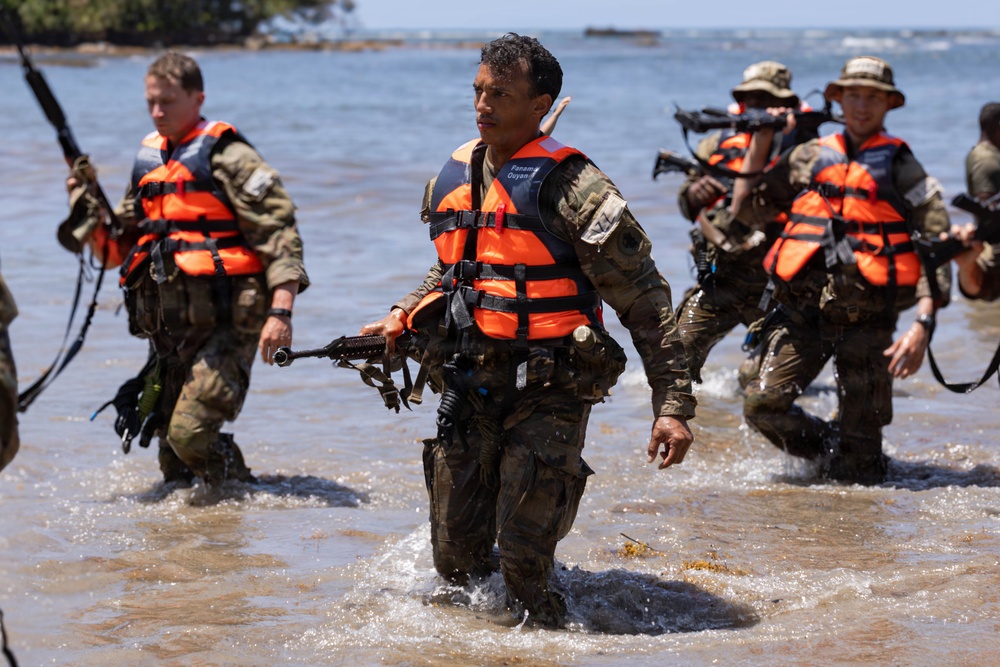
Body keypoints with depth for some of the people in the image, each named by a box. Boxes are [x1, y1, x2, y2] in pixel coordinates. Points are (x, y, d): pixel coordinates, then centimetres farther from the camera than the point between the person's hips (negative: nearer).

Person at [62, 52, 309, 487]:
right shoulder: (148, 163, 16)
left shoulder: (227, 156, -5)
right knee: (170, 444, 11)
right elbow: (117, 251, 22)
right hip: (169, 329, 7)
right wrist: (87, 208, 4)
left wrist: (280, 311, -22)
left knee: (191, 434, -19)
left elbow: (279, 232, -12)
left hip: (226, 324, -7)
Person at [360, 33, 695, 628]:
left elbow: (644, 299, -13)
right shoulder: (453, 178, 9)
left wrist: (673, 405, -18)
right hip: (468, 393, 6)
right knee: (456, 557, 10)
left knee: (523, 558, -10)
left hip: (548, 395, -6)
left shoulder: (570, 186, -13)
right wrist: (402, 320, 12)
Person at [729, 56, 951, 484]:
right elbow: (749, 214, 14)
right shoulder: (810, 157, 14)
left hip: (866, 319, -2)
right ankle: (824, 449, 10)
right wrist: (760, 143, 9)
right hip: (801, 311, 3)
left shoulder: (900, 167, 5)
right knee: (762, 403, -16)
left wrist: (923, 324, -14)